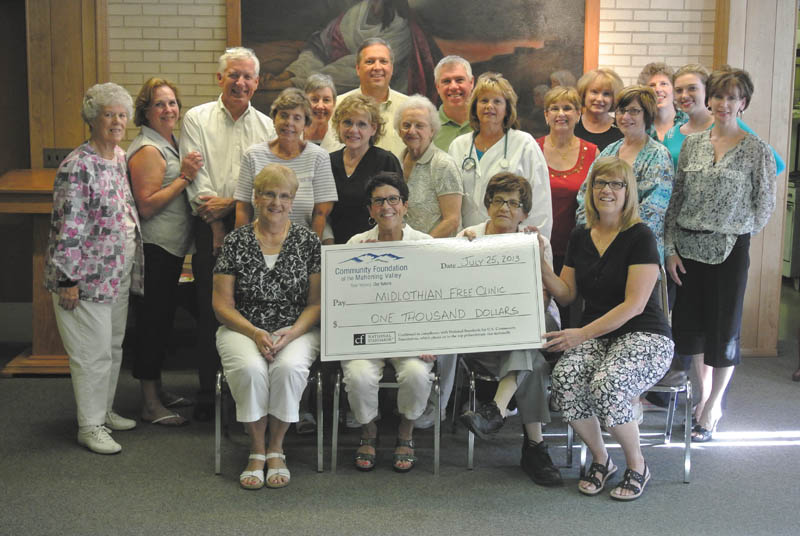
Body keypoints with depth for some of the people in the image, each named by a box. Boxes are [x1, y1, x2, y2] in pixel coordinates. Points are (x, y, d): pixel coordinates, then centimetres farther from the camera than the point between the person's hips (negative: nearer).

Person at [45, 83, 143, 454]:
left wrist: (131, 269, 19)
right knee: (93, 353, -1)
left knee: (113, 346, 17)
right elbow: (68, 226, -20)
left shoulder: (120, 158, 9)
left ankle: (105, 411, 32)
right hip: (87, 276, -8)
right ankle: (90, 426, 11)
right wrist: (68, 280, -20)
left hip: (119, 274, 9)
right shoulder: (78, 166, -18)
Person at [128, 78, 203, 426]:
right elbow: (146, 206, -22)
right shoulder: (147, 150, -15)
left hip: (171, 247, 10)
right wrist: (184, 177, -20)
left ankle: (157, 390, 28)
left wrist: (189, 173, 9)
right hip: (154, 250, -10)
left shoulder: (170, 144, 15)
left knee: (163, 319, 16)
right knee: (153, 321, -4)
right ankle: (150, 404, 4)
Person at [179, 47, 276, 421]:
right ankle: (208, 392, 10)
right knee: (209, 308, 0)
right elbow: (197, 177, -1)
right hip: (211, 226, -1)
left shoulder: (266, 126, 12)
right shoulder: (197, 119, 7)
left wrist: (232, 203, -11)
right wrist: (217, 224, -8)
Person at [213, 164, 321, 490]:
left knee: (289, 367, -32)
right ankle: (256, 450, -12)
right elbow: (222, 305, 1)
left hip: (296, 331, 0)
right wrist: (255, 333, -15)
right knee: (250, 369, -32)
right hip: (243, 330, 0)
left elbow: (316, 303, 2)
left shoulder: (307, 241, 5)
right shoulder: (236, 242, 3)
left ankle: (276, 449, -11)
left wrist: (292, 333, -15)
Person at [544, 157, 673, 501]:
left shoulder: (640, 237, -8)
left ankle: (637, 465, -5)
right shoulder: (580, 237, 11)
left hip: (643, 337, -5)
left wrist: (582, 334, -20)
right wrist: (542, 265, -4)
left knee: (608, 385, -35)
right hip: (593, 337, 5)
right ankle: (600, 460, -1)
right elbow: (566, 294, 13)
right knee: (565, 379, -27)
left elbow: (634, 305, -15)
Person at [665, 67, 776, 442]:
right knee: (691, 323, 10)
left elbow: (765, 206, 0)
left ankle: (714, 407, 17)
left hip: (729, 250, -4)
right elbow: (676, 199, 7)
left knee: (723, 329, 3)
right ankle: (704, 394, 29)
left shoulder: (756, 150, -4)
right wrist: (671, 247, 1)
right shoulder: (692, 144, 6)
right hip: (689, 248, 4)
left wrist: (735, 233, -2)